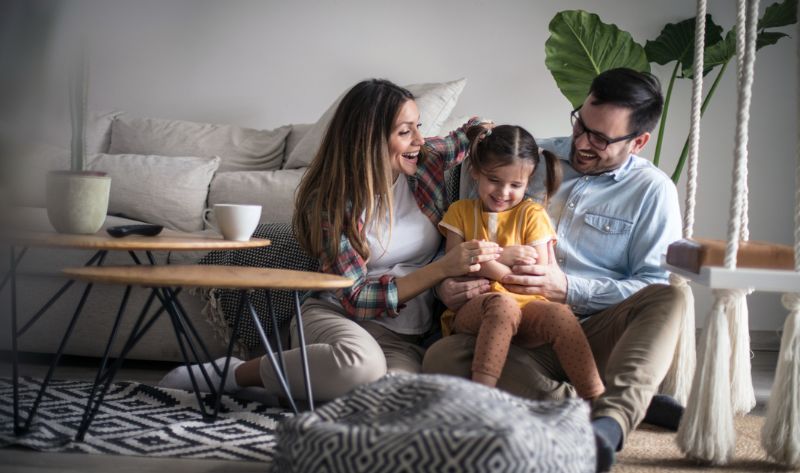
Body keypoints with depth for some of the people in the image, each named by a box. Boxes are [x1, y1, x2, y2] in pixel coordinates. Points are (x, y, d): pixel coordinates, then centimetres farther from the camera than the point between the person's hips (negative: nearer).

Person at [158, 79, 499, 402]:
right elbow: (355, 298, -13)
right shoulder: (333, 200, -6)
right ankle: (236, 374, -16)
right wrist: (443, 268, -21)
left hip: (401, 339, 3)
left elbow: (476, 132, 26)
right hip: (332, 317, -3)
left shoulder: (426, 162, 5)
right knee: (362, 361, -42)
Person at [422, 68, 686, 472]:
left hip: (597, 333, -2)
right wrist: (445, 278, -5)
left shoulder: (652, 190, 7)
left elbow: (655, 287, -1)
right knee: (441, 357, -31)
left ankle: (610, 421, -50)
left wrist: (567, 288, -13)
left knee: (671, 299, -31)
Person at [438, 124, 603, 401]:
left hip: (525, 308, 1)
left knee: (559, 315, -32)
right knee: (502, 304, -37)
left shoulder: (532, 214, 13)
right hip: (470, 310, -1)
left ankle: (597, 400, -29)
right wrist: (501, 258, -5)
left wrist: (482, 258, -3)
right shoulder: (460, 211, 17)